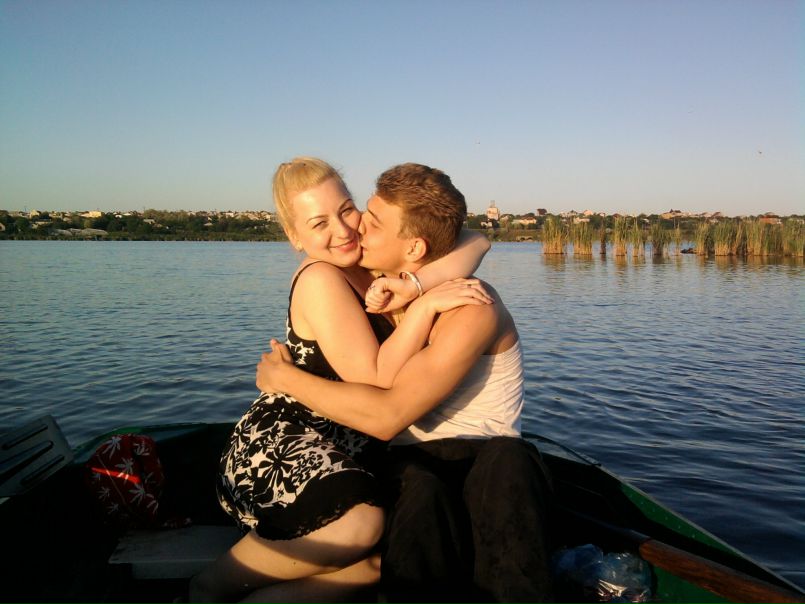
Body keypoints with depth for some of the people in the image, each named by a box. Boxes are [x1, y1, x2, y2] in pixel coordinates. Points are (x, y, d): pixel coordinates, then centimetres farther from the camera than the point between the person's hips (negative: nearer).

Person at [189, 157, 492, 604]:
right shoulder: (321, 279, -15)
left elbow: (474, 244, -7)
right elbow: (377, 378, -20)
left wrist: (412, 283, -24)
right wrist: (425, 303, -23)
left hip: (336, 451, 7)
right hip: (276, 446, -7)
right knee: (359, 522, -31)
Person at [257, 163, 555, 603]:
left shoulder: (471, 309, -17)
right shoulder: (388, 290, 7)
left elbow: (387, 416, -24)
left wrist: (284, 377, -14)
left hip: (487, 461, -3)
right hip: (412, 466, 4)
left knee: (506, 461, -39)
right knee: (421, 492, -34)